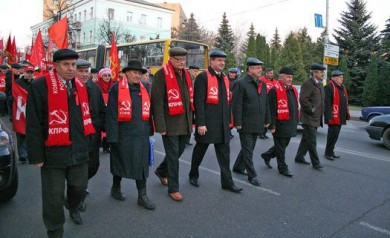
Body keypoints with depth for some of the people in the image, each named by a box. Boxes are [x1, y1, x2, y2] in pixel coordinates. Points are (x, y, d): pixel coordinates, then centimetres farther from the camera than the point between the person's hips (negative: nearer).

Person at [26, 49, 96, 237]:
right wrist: (36, 155, -11)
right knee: (54, 197, 7)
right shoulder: (40, 86, -13)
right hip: (53, 152, -5)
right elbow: (34, 124, -12)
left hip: (79, 150, 5)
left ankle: (72, 206, 52)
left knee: (80, 186, 19)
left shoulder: (80, 86, 6)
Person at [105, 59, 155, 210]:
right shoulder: (117, 88, -5)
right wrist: (113, 135, -12)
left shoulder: (145, 88, 9)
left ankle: (142, 196, 17)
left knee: (141, 163, 6)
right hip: (123, 134, -3)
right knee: (120, 161, 13)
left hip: (141, 134, 4)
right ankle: (116, 189, 36)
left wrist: (149, 130, 11)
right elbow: (111, 114, -8)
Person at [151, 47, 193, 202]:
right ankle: (173, 188, 16)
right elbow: (157, 102, -15)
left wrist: (191, 120, 13)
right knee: (173, 155, 1)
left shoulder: (186, 74, 10)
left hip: (185, 123, 7)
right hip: (170, 124, -7)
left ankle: (161, 171, 43)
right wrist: (161, 126, -18)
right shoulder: (162, 75, -11)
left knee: (178, 152, 17)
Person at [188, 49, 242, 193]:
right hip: (207, 124, -6)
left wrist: (228, 120, 14)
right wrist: (200, 123, -19)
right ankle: (193, 175, 31)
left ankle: (227, 182, 14)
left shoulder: (225, 78, 13)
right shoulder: (203, 77, -9)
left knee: (224, 153, 7)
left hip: (222, 124, 6)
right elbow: (199, 102, -15)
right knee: (200, 150, 11)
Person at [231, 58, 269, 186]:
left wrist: (267, 120, 15)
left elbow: (266, 104, 17)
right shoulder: (241, 83, -10)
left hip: (258, 124, 7)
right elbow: (236, 105, -15)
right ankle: (252, 175, 9)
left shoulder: (262, 84, 12)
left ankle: (238, 167, 35)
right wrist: (237, 122, -17)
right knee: (248, 150, 1)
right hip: (246, 124, -7)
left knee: (249, 148, 17)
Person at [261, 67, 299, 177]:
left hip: (290, 125, 8)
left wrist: (296, 121, 18)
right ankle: (283, 168, 19)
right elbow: (271, 110, -17)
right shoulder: (274, 90, -14)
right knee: (281, 147, 5)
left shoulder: (293, 90, 13)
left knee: (284, 144, 18)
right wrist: (272, 125, -19)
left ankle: (267, 155, 38)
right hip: (280, 125, -8)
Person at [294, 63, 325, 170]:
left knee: (306, 139, 16)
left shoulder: (320, 84, 16)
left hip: (316, 118, 9)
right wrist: (311, 109, -15)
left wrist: (320, 112, 14)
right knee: (312, 142, -4)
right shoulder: (307, 84, -14)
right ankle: (315, 163, 4)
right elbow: (303, 100, -23)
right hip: (309, 118, -9)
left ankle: (299, 157, 27)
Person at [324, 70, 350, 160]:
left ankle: (331, 151, 25)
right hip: (333, 117, -9)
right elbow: (327, 104, -19)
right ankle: (328, 153, 8)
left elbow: (345, 103, 23)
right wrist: (329, 117, -24)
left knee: (335, 135, 14)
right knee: (332, 135, -4)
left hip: (340, 117, 9)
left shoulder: (342, 88, 17)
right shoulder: (329, 87, -12)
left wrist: (347, 114, 19)